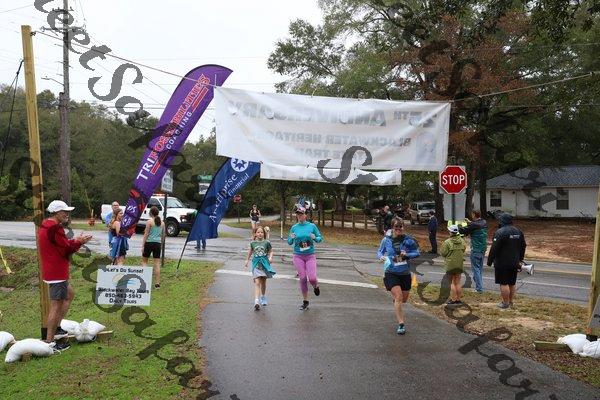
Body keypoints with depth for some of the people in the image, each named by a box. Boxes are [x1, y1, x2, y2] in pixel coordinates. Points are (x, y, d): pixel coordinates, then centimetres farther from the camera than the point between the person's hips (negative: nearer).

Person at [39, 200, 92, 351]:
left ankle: (56, 328, 27)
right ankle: (50, 342, 1)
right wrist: (78, 242, -3)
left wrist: (75, 241, 2)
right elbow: (67, 250, -18)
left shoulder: (47, 226, 13)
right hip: (57, 274, -11)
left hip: (55, 272, 11)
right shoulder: (54, 229, -20)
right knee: (56, 306, -4)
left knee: (69, 294, 24)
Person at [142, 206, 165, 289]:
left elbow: (146, 234, -8)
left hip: (149, 242, -4)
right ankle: (157, 283, 3)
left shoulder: (149, 221, -6)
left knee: (144, 260, 13)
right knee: (157, 263, 4)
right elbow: (163, 235, 15)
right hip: (158, 243, 4)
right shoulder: (162, 222, 9)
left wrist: (143, 245, -5)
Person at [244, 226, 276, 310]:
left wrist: (270, 257, -11)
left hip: (264, 263, 0)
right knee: (257, 282, -13)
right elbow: (250, 251, 21)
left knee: (263, 282, 15)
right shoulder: (253, 243, 4)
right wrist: (247, 260, 29)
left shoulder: (266, 242, -1)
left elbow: (271, 251, 9)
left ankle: (263, 297, 37)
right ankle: (256, 301, -21)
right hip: (256, 264, 0)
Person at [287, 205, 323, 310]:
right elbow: (289, 242, 9)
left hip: (310, 255, -1)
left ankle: (316, 286, 26)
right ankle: (305, 301, 13)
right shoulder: (294, 228, 4)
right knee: (302, 279, 0)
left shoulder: (312, 226, 0)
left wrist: (315, 238, -16)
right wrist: (291, 238, -13)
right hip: (298, 256, 1)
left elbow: (320, 238, 5)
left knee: (312, 278, -11)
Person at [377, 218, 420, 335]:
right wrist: (381, 257, -13)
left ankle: (394, 296, 51)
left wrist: (407, 255, -16)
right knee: (398, 297, -14)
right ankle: (401, 324, -6)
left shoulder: (408, 240, -5)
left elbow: (417, 252, 2)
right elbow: (379, 251, 10)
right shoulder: (386, 240, -5)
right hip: (391, 273, -2)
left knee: (404, 299, 14)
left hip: (405, 273, 2)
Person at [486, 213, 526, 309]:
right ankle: (510, 301, 23)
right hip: (514, 263, 8)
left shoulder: (500, 232, -16)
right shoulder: (518, 232, 9)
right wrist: (520, 259, 27)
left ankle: (505, 303, 2)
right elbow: (523, 246, 18)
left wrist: (490, 261, -9)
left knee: (504, 283, -2)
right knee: (512, 283, 15)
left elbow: (494, 248, -17)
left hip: (502, 263, -8)